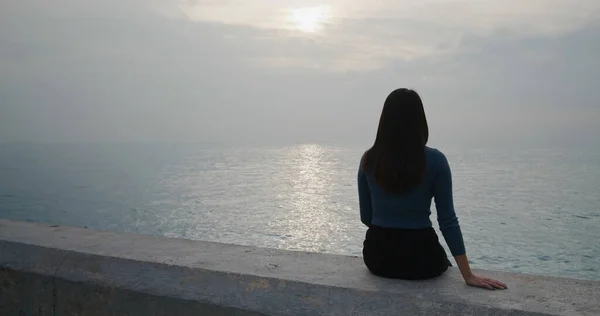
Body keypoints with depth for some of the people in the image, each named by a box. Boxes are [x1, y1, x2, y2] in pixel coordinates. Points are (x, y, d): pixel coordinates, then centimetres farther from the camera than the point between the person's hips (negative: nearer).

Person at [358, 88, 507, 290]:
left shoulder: (369, 160, -5)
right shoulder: (435, 160, -12)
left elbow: (366, 217, 3)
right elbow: (447, 221, -13)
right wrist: (469, 276, -7)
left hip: (377, 256, 2)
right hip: (419, 259, -1)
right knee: (441, 262, 34)